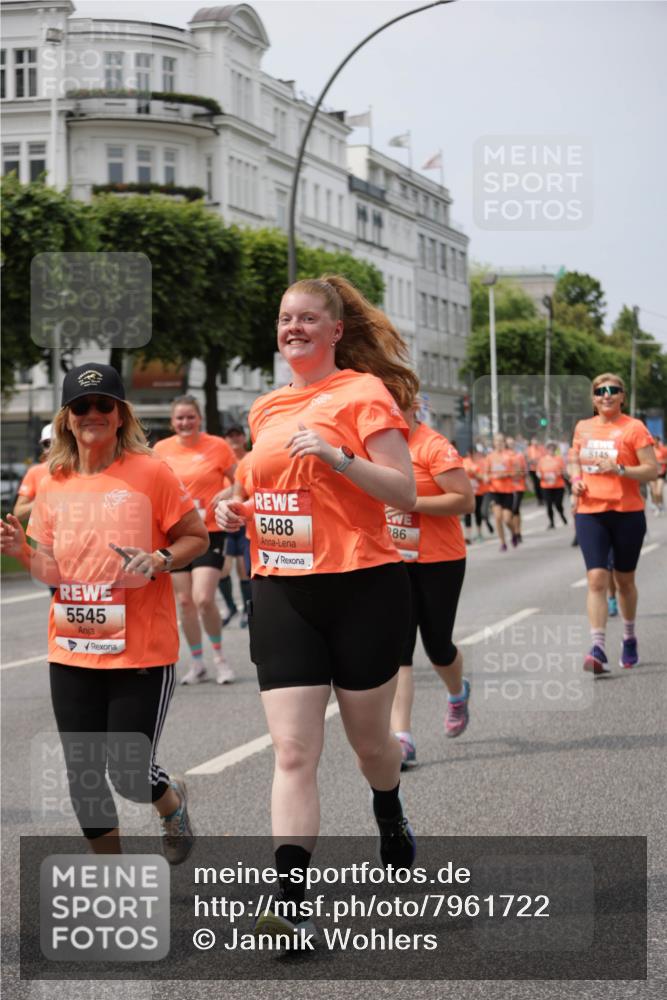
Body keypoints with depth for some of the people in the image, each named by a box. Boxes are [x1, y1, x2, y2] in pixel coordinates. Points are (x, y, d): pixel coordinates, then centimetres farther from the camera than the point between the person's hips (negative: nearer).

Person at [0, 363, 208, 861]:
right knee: (83, 777, 7)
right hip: (72, 652, 4)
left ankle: (172, 801, 34)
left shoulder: (150, 473, -7)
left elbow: (196, 537, 0)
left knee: (129, 774, -3)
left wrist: (158, 561, -19)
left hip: (141, 652, -4)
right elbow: (56, 571, 12)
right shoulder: (53, 484, 6)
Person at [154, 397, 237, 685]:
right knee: (184, 602, 6)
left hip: (209, 533, -3)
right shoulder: (161, 449, 3)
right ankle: (197, 664, 20)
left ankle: (219, 657, 8)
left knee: (203, 599, -15)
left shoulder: (217, 446, -5)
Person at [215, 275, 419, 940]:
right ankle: (291, 904, -11)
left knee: (369, 739, 13)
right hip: (280, 589, 4)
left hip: (362, 586, -4)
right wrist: (239, 512, 6)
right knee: (293, 751, -7)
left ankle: (390, 822, 46)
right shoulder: (265, 409, 14)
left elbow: (406, 493, -11)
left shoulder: (365, 392, -4)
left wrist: (337, 455, -23)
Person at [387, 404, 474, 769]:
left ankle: (458, 693, 44)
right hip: (395, 561, 5)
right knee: (397, 648, -6)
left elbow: (465, 499, -21)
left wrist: (411, 502, -26)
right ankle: (401, 738, -9)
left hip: (439, 562, -5)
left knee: (437, 645, 9)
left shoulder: (434, 446, -16)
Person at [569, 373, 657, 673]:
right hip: (590, 513, 2)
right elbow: (575, 462, 24)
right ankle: (598, 649, -15)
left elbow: (652, 470, -8)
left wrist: (619, 469, -22)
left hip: (627, 513, -2)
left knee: (624, 579, 12)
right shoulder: (583, 428, 8)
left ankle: (629, 638, 34)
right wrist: (575, 480, 2)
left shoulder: (634, 427, -5)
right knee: (596, 578, -11)